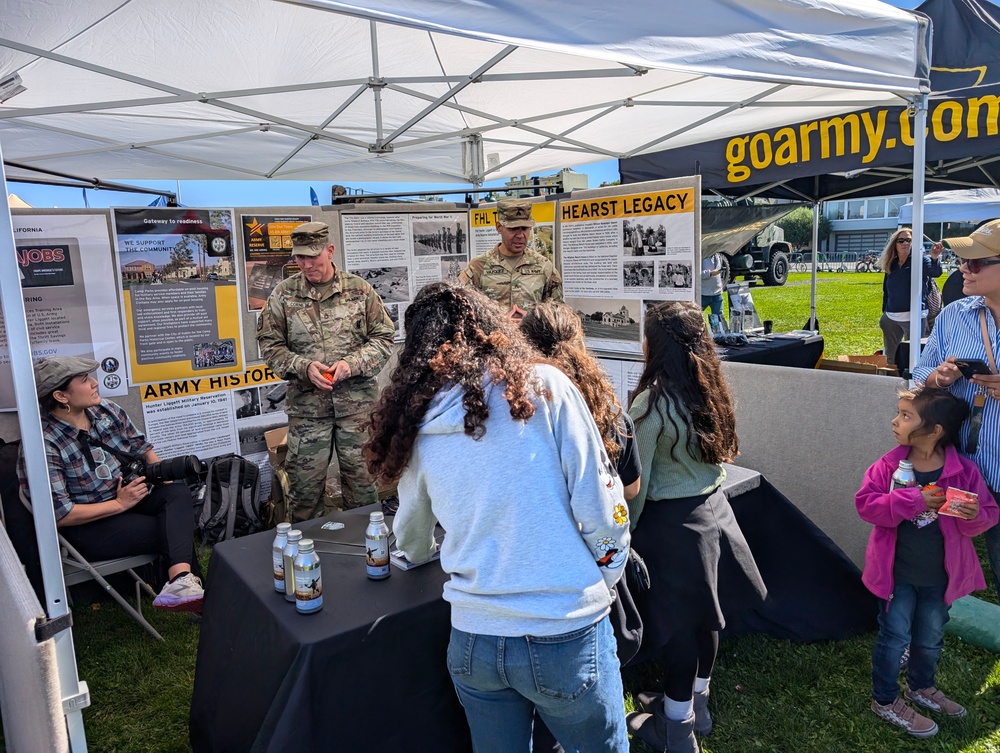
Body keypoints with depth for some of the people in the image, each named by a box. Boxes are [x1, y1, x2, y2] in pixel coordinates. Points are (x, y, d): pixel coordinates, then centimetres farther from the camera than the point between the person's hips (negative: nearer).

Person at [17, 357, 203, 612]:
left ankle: (181, 581, -44)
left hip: (131, 494, 6)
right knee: (174, 531, -24)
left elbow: (142, 447, 13)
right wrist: (120, 504, -19)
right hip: (88, 524, -6)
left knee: (178, 493, -26)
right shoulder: (43, 445, -18)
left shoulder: (107, 411, 0)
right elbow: (59, 514, -19)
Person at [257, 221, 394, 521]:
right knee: (304, 482, 7)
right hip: (307, 404, 0)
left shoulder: (359, 290, 1)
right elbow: (270, 344, 4)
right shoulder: (283, 294, 2)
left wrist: (352, 363, -13)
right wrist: (304, 367, -13)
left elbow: (384, 338, 3)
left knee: (362, 478, 10)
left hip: (357, 402, 0)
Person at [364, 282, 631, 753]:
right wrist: (602, 584, 9)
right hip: (566, 635, -3)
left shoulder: (416, 423, 1)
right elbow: (601, 507, -10)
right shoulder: (544, 387, -9)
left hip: (472, 639, 3)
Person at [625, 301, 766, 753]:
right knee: (703, 616, 20)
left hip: (672, 522, -7)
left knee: (678, 626, 7)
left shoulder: (652, 403, -20)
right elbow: (714, 458, 10)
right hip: (712, 510, 7)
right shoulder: (712, 392, 0)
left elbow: (638, 481, -15)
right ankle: (696, 706, 39)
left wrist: (625, 531, -3)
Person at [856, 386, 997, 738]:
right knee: (894, 636, 10)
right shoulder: (889, 465, -14)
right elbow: (865, 503, -18)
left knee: (931, 638, 23)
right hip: (896, 573, -2)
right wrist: (912, 501, -29)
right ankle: (885, 700, 28)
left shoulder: (964, 471, -12)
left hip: (940, 576, 2)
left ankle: (921, 687, 48)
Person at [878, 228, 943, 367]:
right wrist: (884, 313, 14)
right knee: (890, 358, 16)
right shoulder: (891, 265, 10)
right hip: (891, 318, 5)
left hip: (913, 317, -5)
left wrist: (934, 258, -46)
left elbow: (935, 272, -25)